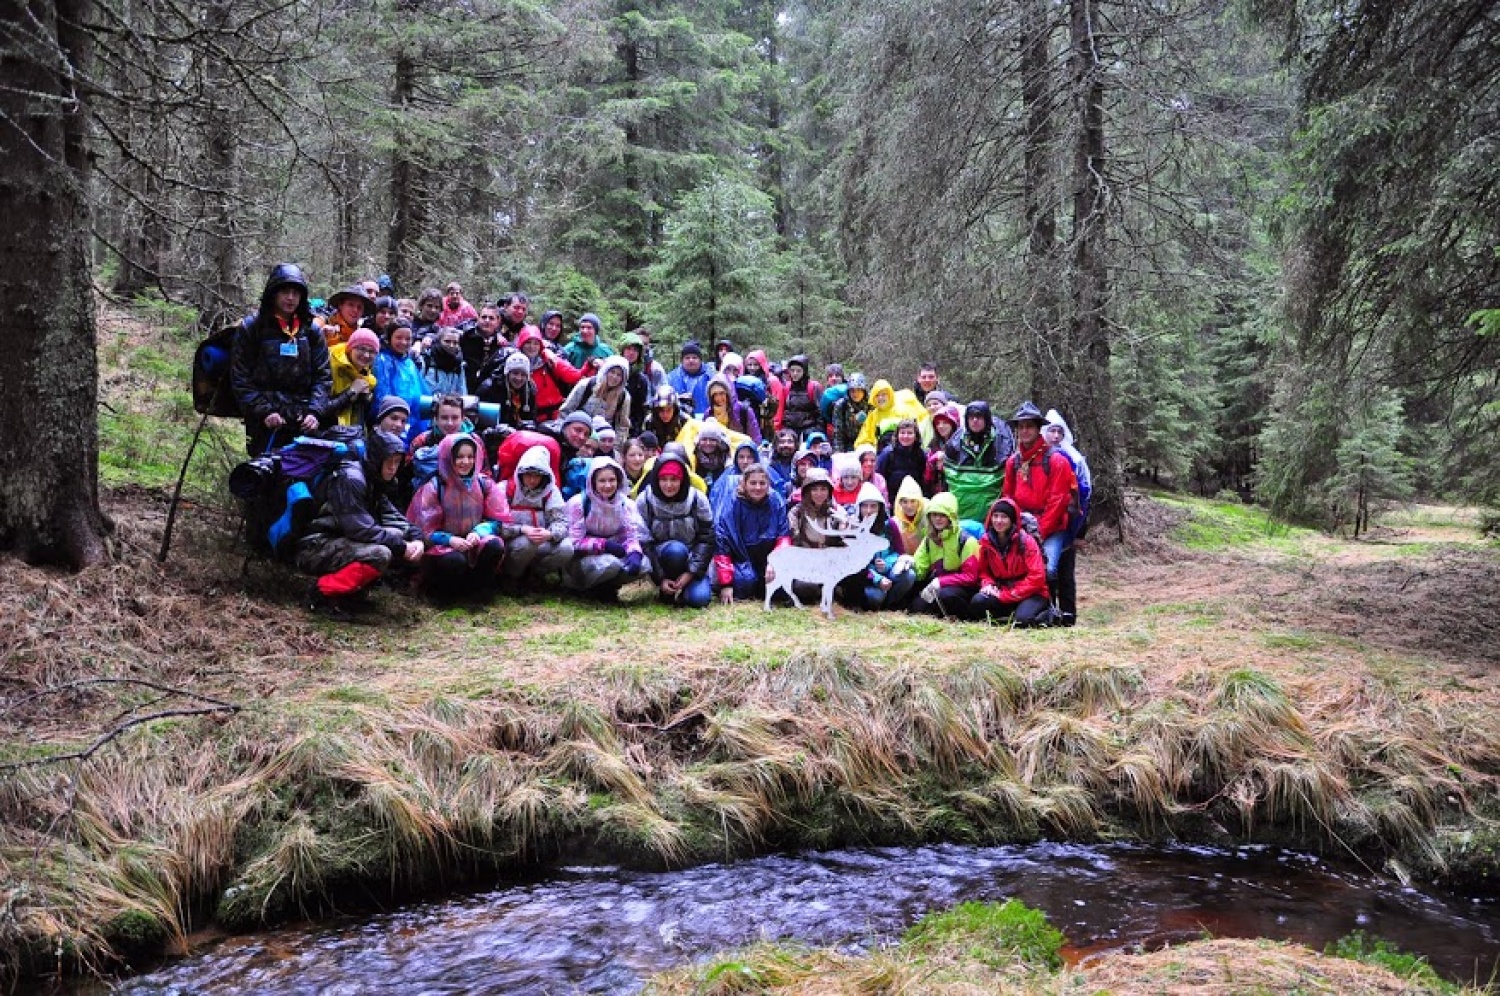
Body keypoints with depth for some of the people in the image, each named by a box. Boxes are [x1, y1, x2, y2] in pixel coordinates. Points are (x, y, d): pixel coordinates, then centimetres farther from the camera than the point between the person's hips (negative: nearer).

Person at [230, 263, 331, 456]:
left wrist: (314, 411, -7)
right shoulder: (250, 328, 6)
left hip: (303, 424, 2)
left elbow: (323, 376, 9)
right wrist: (264, 411, -11)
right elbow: (240, 379, 1)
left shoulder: (311, 331, 13)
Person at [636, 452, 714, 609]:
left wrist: (691, 573, -17)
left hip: (692, 559, 1)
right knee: (676, 549, -35)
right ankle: (667, 590, -10)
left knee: (699, 598, -24)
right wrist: (660, 578, -19)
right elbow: (643, 542, -12)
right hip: (659, 557, -1)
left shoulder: (697, 499, -10)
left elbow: (706, 538, -8)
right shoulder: (645, 501, -12)